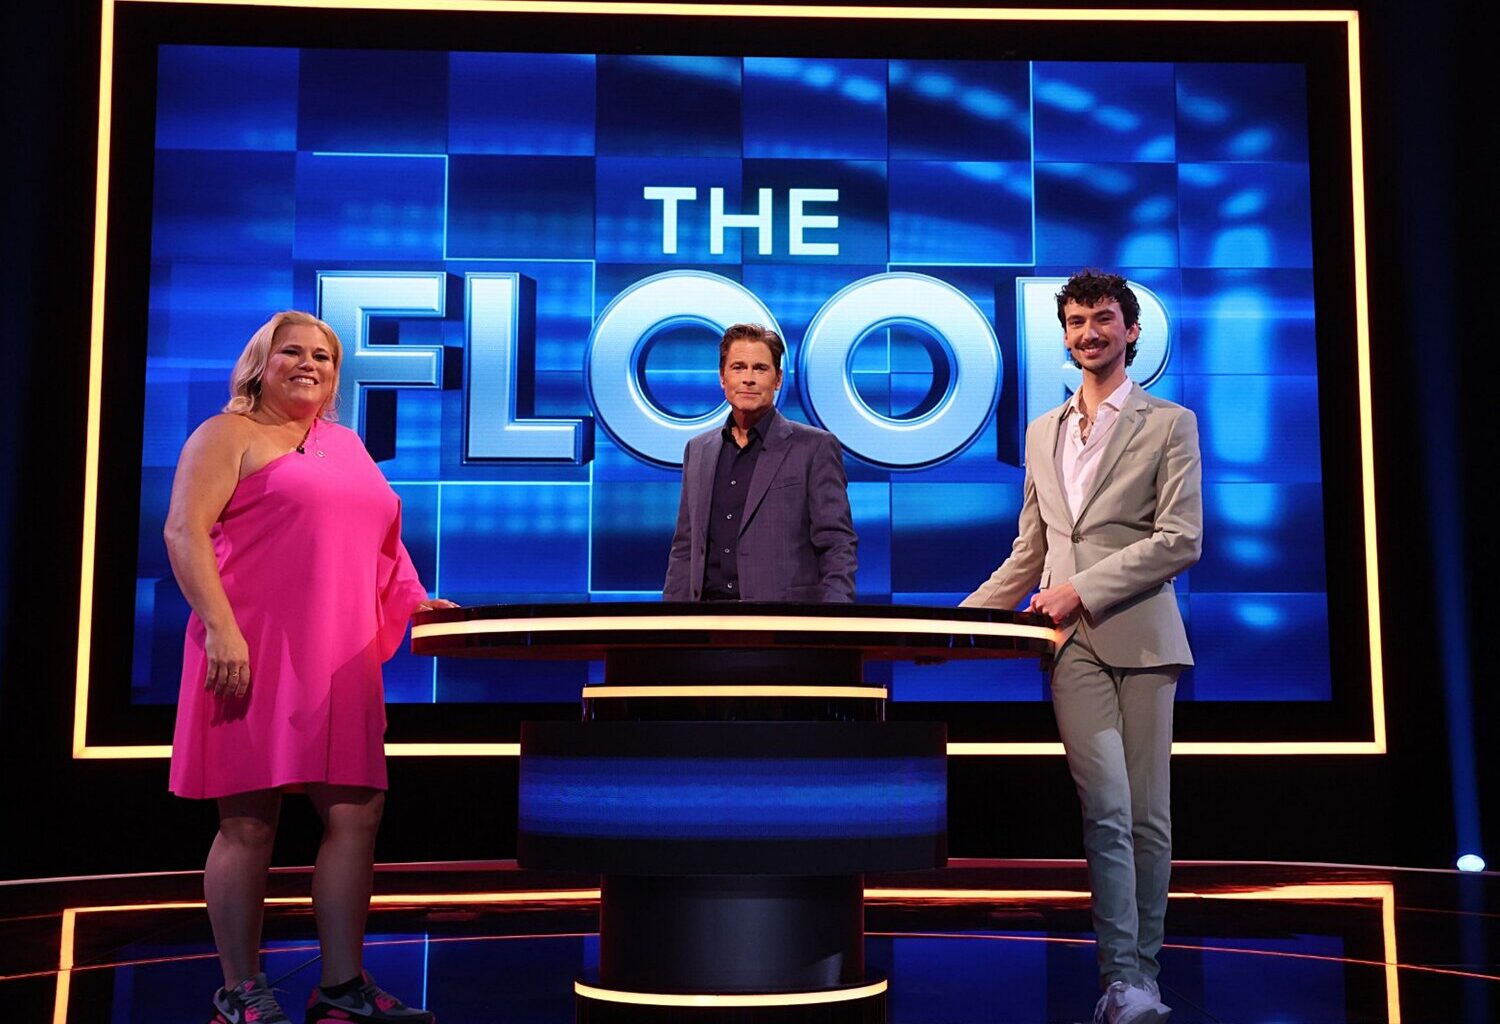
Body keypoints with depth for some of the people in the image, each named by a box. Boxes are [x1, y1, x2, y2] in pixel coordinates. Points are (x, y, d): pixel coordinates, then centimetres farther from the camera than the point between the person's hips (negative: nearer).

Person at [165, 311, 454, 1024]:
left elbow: (372, 542, 28)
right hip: (254, 653, -6)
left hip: (340, 661, 7)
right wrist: (220, 626, -19)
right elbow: (184, 531, -8)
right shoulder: (230, 436, 3)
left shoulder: (346, 445, 23)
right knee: (250, 823, -2)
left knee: (356, 816, 3)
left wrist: (415, 603, 13)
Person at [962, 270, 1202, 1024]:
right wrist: (965, 616, 11)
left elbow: (1180, 541, -5)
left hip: (1141, 636, -2)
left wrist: (1085, 588, -12)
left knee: (1147, 813, 2)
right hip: (1073, 641, 2)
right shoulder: (1043, 432, 19)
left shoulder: (1169, 424, 5)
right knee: (1105, 808, -9)